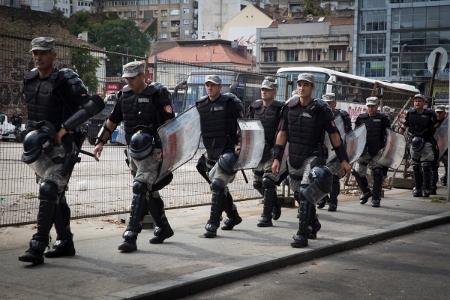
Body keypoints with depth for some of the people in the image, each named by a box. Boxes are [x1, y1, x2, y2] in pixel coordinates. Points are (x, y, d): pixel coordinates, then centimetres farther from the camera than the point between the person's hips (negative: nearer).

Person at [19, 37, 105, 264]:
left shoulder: (65, 81, -14)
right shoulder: (29, 80, 7)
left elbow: (95, 104, -22)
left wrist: (65, 127, -24)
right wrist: (31, 134, 10)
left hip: (61, 147, -7)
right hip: (39, 146, 7)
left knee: (49, 193, -15)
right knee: (56, 196, 13)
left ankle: (37, 248, -15)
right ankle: (65, 243, 24)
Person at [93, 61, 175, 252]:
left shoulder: (158, 94, -8)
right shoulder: (125, 95, 11)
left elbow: (170, 123, -12)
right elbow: (112, 120, 20)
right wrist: (100, 142, 16)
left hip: (151, 151, -7)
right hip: (132, 151, 7)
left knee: (140, 189, -16)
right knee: (149, 192, 16)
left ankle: (130, 237, -18)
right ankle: (164, 227, 32)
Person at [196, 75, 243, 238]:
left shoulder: (230, 102, -6)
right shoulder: (200, 105, 10)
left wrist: (239, 143, -17)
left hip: (228, 151, -7)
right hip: (211, 153, 7)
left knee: (217, 185, -15)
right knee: (220, 187, 17)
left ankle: (212, 225, -13)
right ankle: (233, 216, 38)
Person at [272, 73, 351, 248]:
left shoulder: (321, 109, -9)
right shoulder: (290, 107, 2)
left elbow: (334, 135, -4)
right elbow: (282, 134, 6)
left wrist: (344, 160, -5)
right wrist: (277, 158, 0)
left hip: (314, 157, -5)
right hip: (294, 158, 5)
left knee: (306, 194, -17)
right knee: (299, 195, 16)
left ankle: (302, 235, -13)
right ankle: (313, 225, 39)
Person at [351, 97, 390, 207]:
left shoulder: (383, 118, 4)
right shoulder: (361, 118, 10)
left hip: (378, 151, -3)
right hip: (364, 150, 3)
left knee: (378, 172, -10)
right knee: (358, 171, 0)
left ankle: (376, 198, 1)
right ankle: (366, 192, 25)